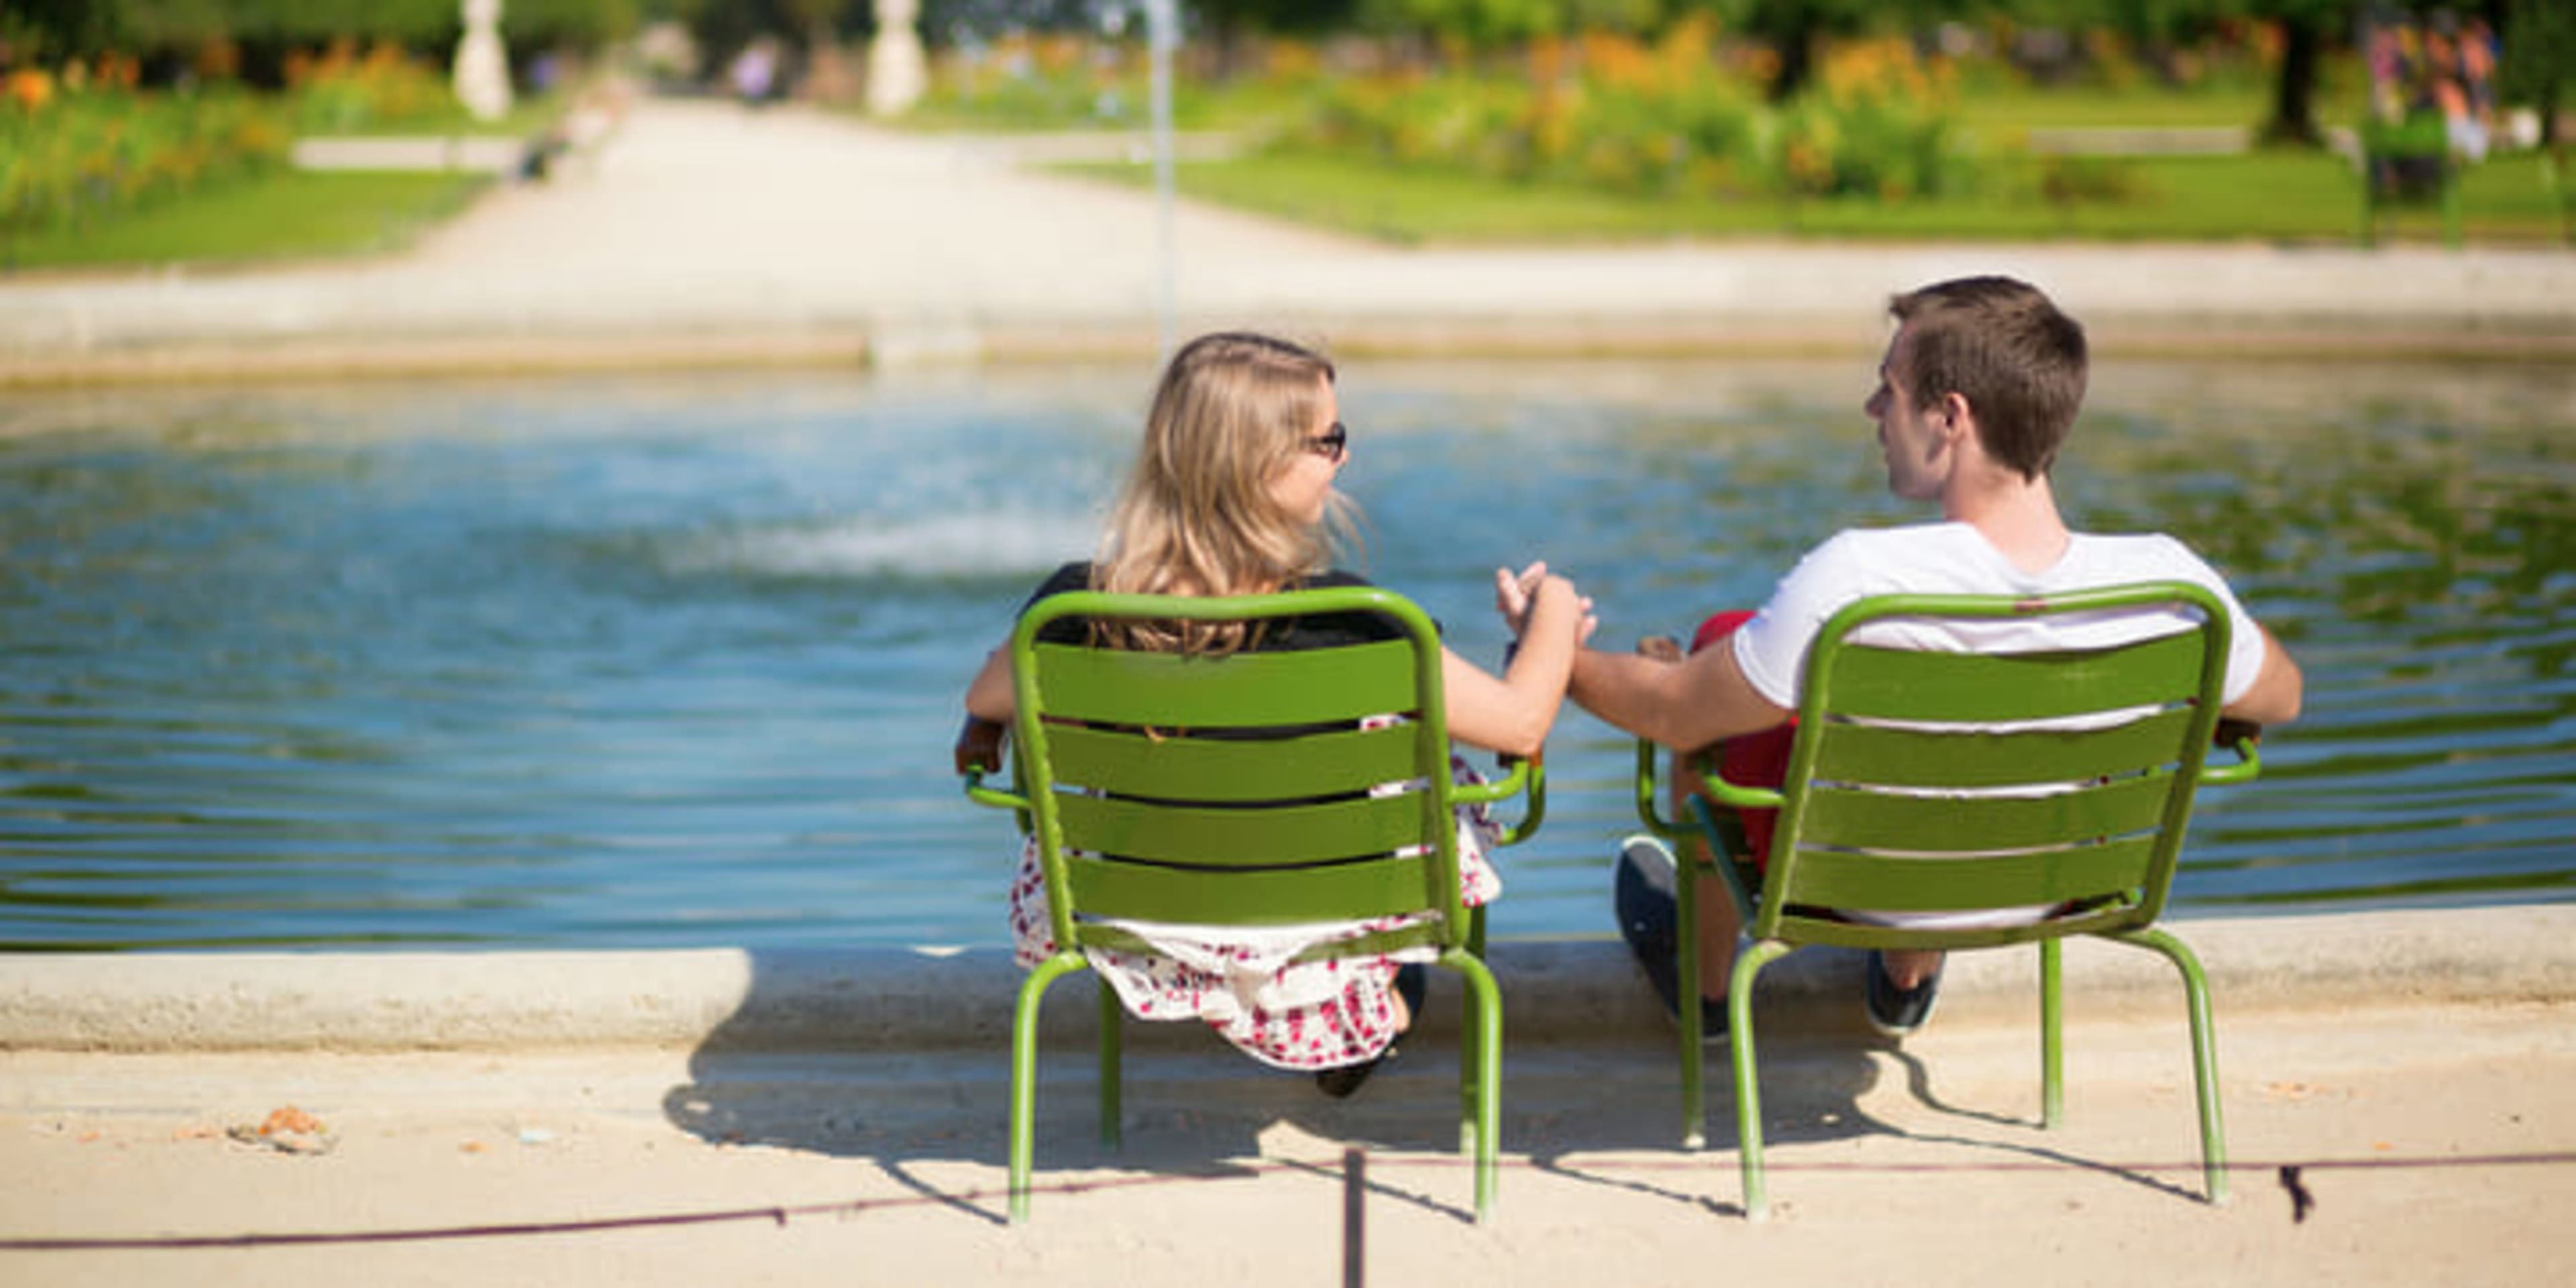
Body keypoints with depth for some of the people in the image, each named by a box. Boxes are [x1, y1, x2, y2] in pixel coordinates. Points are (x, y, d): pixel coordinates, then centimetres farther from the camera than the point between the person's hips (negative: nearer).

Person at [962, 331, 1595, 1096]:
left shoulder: (1079, 606, -20)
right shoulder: (1339, 621, -28)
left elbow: (987, 701, 1)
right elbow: (1521, 723, -19)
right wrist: (1554, 611, 1)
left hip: (1148, 921, 2)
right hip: (1307, 932, -2)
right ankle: (1375, 1007, 39)